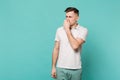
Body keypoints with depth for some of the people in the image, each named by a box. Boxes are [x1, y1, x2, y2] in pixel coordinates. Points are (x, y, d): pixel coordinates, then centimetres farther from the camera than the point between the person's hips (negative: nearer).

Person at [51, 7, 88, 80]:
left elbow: (75, 46, -20)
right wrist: (53, 67, 3)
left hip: (76, 69, -2)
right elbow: (56, 49, 6)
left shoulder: (83, 30, -6)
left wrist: (67, 29, -14)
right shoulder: (59, 30, 2)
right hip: (61, 68, 2)